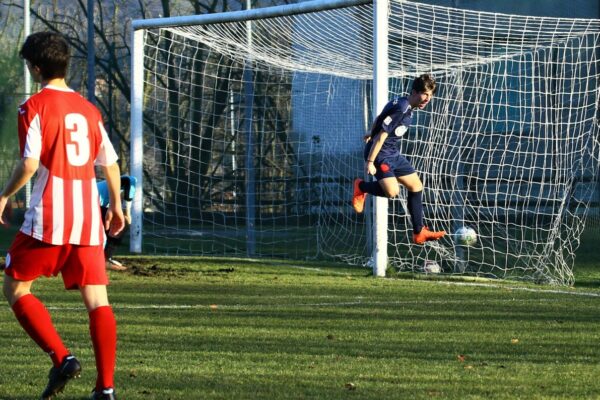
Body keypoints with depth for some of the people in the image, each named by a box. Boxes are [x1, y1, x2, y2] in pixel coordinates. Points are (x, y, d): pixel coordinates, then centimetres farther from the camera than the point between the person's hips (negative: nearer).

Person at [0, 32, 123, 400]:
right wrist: (116, 205, 29)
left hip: (49, 217, -5)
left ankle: (62, 357, -7)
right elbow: (110, 163, 16)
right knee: (97, 299, 3)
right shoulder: (88, 108, 13)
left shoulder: (34, 106, -4)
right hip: (88, 218, 5)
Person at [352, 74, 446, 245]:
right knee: (392, 191, -27)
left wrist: (372, 133, 40)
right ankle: (361, 187, 3)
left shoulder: (406, 107, 7)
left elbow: (379, 119, 22)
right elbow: (381, 136, -24)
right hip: (380, 154, -10)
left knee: (416, 186, 9)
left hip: (393, 154, 10)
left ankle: (419, 232, 16)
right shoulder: (401, 109, -23)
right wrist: (369, 162, -24)